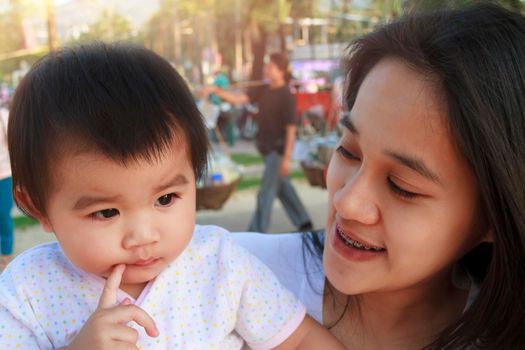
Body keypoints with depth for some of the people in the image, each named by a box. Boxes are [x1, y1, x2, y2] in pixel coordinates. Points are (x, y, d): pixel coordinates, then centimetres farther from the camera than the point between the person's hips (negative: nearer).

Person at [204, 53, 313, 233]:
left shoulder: (286, 96, -15)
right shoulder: (263, 90, 6)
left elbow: (291, 129, -17)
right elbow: (238, 99, 3)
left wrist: (286, 158, -20)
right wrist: (216, 90, -11)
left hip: (278, 149, -8)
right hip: (268, 148, 8)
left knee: (266, 192, -4)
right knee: (283, 187, 16)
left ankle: (257, 231, 3)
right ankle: (303, 223, 28)